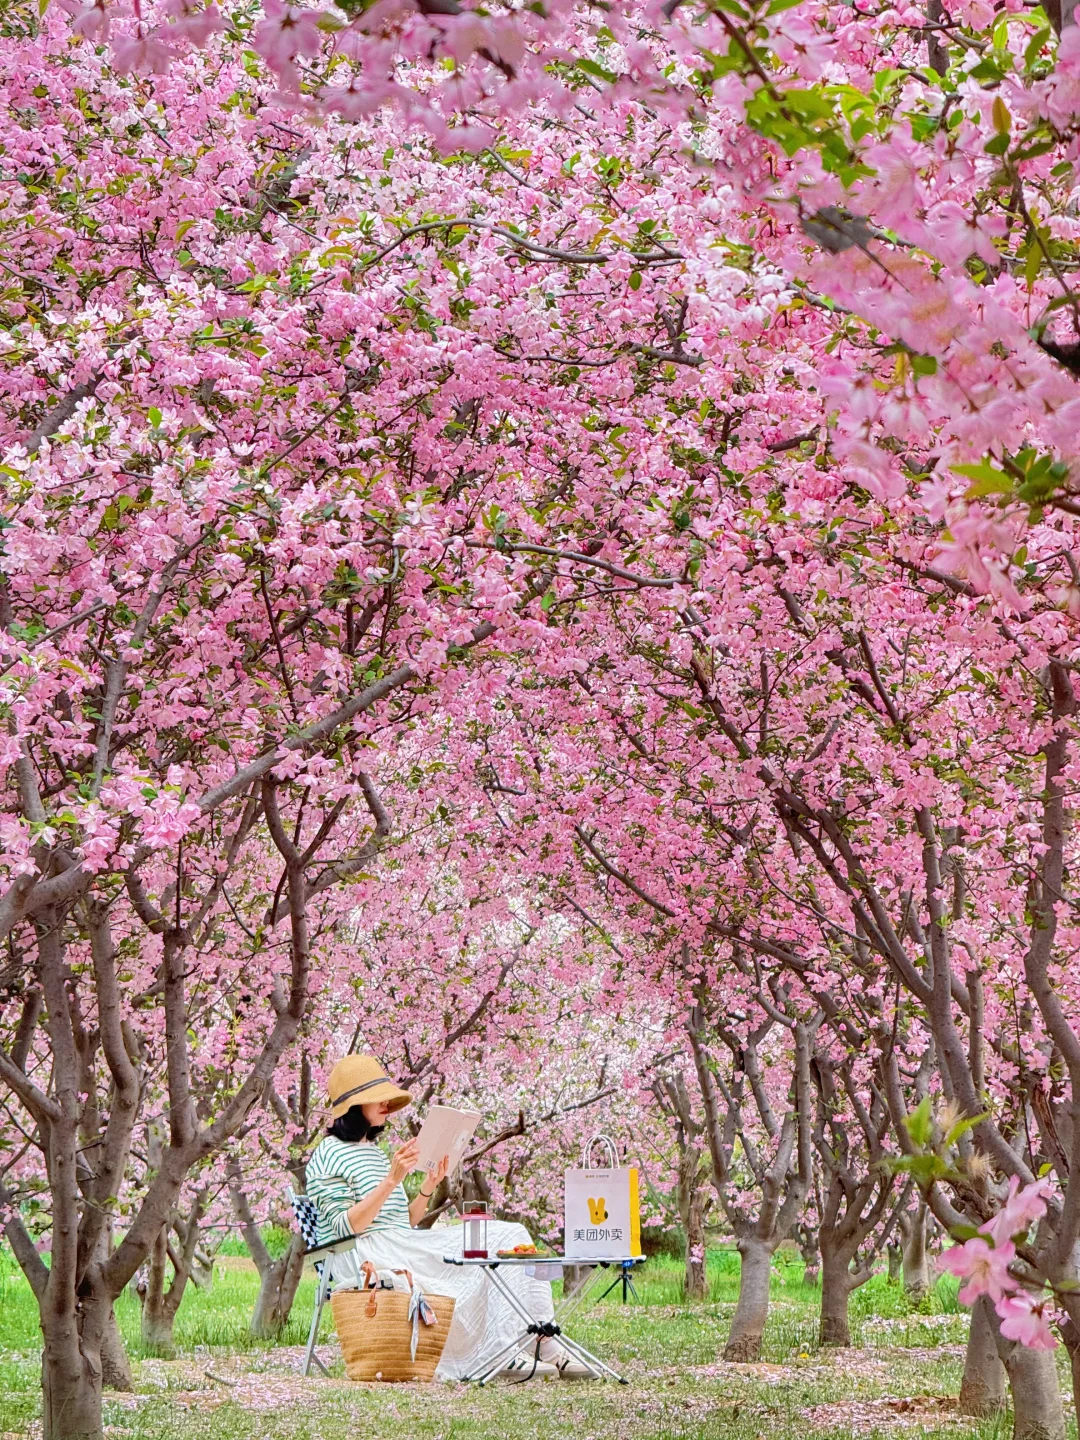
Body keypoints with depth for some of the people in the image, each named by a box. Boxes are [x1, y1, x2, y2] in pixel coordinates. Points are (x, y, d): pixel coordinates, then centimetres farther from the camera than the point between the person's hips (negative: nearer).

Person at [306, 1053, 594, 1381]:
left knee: (510, 1237, -7)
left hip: (402, 1249, 8)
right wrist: (391, 1180, -21)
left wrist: (428, 1186, 3)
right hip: (365, 1259, -8)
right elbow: (347, 1227, -16)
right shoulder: (330, 1155, -4)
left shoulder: (376, 1153, 23)